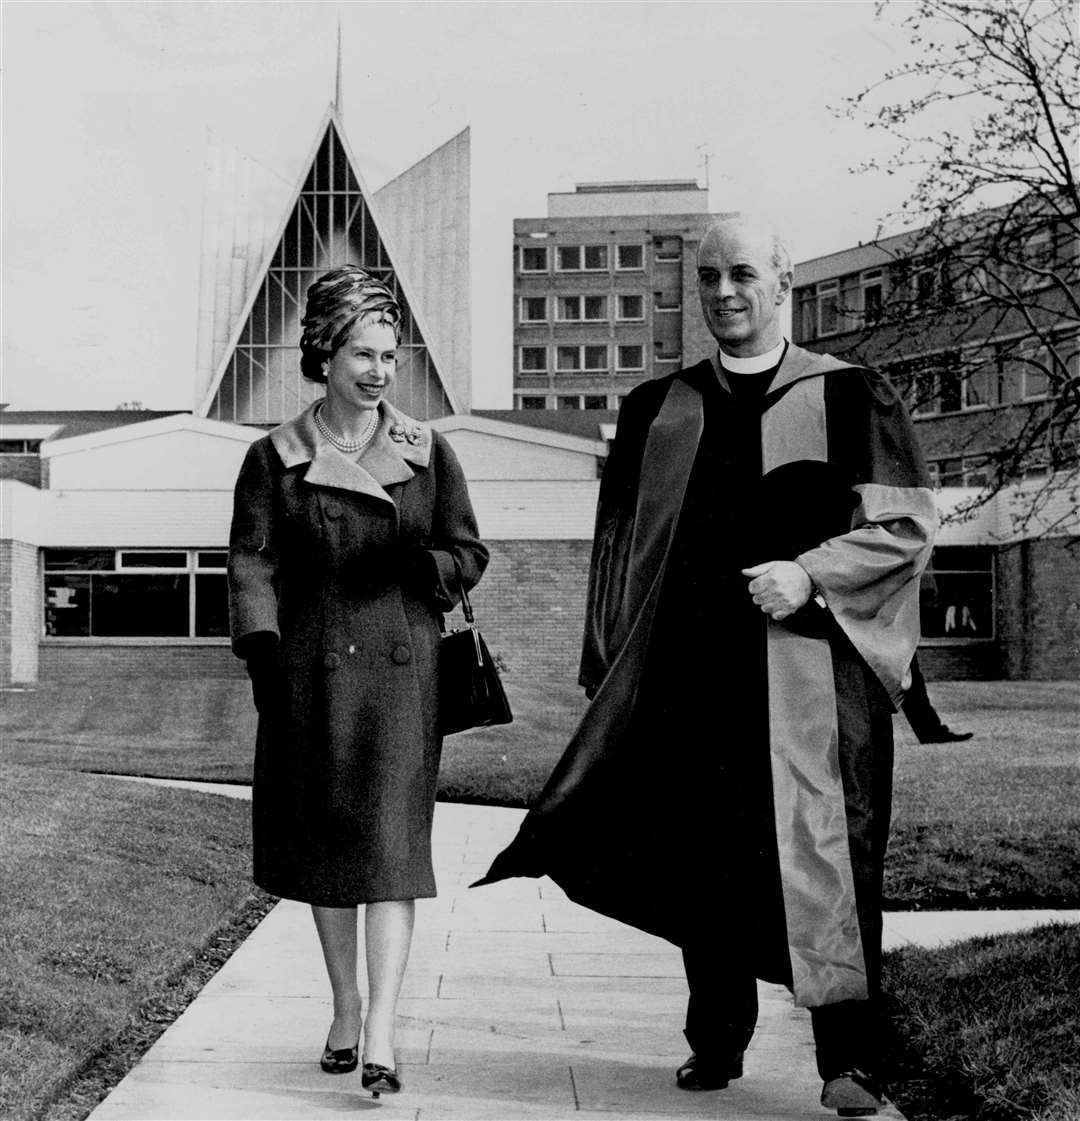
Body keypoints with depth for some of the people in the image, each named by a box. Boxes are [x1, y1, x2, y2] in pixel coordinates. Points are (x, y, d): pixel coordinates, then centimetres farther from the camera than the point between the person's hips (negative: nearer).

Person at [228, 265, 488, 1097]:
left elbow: (470, 554, 8)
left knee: (392, 841, -9)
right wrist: (262, 648, -16)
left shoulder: (426, 453, 6)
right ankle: (345, 1010, 25)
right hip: (311, 670, 1)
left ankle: (382, 1034, -11)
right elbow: (252, 563, -1)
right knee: (322, 842, 9)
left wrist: (416, 563, -13)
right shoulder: (276, 459, 4)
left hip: (400, 668, -1)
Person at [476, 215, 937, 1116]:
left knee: (819, 850, -7)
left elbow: (908, 521, 0)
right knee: (705, 855, 6)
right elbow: (618, 540, 15)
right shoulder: (655, 409, 14)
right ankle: (717, 1041, 18)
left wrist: (810, 574, -13)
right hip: (688, 669, 3)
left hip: (810, 661, -3)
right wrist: (607, 663, 11)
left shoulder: (850, 398, 5)